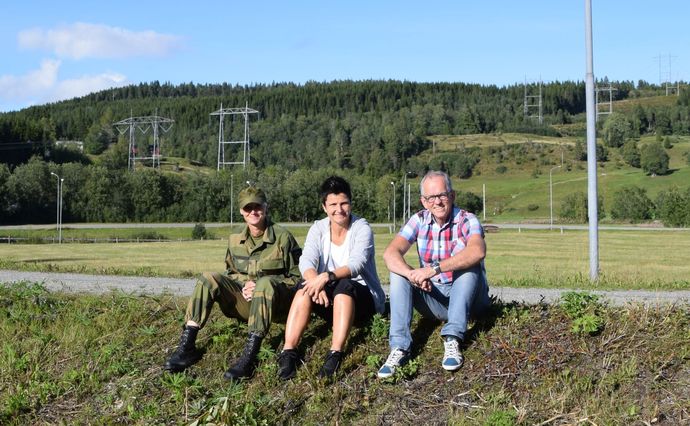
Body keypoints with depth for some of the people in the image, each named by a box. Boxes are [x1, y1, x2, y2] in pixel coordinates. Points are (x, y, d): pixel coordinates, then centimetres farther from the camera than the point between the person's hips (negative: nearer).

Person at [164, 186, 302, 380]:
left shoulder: (282, 237, -6)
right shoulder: (235, 240, 7)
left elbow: (297, 277, -5)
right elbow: (231, 272, 20)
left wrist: (257, 286, -17)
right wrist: (244, 285, -5)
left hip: (276, 303, -5)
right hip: (246, 300, 5)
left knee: (265, 283, -37)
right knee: (208, 279, -15)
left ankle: (249, 357, -44)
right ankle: (186, 347, -25)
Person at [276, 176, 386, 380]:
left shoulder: (361, 228, -9)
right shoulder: (318, 229, 1)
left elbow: (356, 264, -26)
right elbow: (306, 260, -15)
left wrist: (327, 276, -44)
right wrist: (316, 282, -37)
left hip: (361, 296, -3)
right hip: (328, 299, 3)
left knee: (344, 285, -36)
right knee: (305, 287, -27)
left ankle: (335, 354, -46)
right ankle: (288, 352, -35)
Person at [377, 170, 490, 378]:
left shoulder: (467, 220, -12)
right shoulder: (419, 221, -2)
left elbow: (477, 251, -36)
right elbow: (390, 253, -16)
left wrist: (434, 269, -43)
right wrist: (411, 274, -37)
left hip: (467, 298, -3)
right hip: (433, 299, 3)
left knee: (469, 265, -30)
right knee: (398, 273, -17)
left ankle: (452, 340, -36)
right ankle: (399, 347, -28)